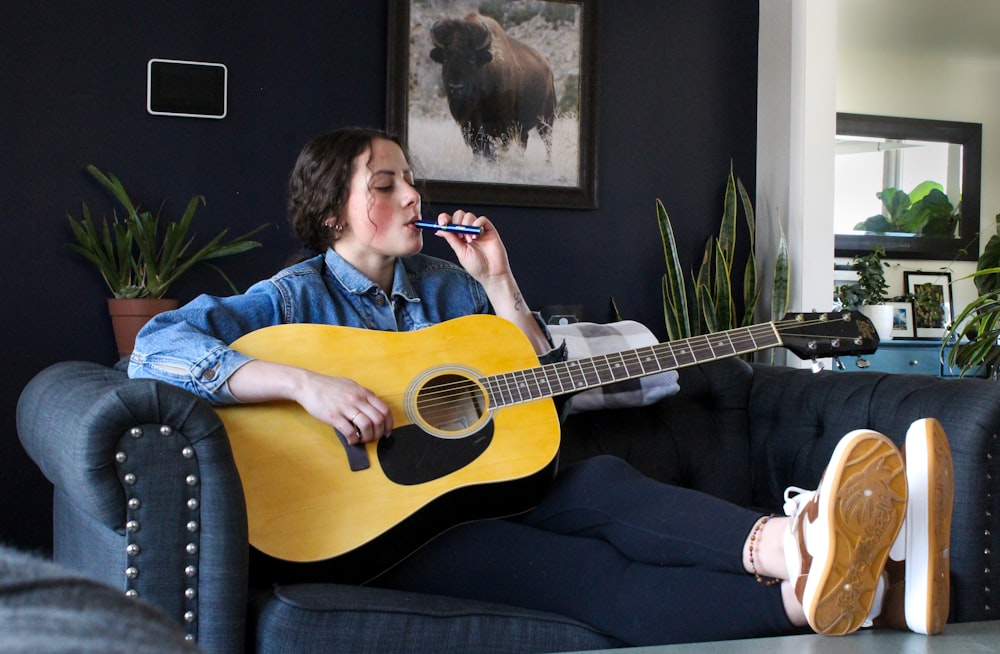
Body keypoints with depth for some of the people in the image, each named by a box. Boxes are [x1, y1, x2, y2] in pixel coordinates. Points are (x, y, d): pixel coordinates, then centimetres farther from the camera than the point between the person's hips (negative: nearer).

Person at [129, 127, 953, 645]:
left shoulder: (443, 285, 19)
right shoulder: (297, 296, 2)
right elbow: (157, 346, -14)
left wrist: (498, 282, 6)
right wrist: (305, 383, -27)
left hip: (478, 483, 5)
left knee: (603, 485, -29)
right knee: (590, 575, -32)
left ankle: (786, 547, -60)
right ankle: (805, 595, -57)